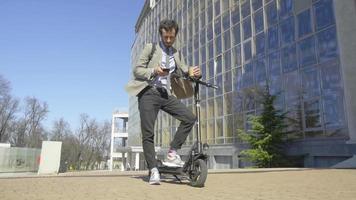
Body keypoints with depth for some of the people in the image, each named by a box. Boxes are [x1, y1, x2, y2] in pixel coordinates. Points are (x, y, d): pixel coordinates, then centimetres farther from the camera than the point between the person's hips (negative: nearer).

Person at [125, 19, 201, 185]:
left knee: (190, 118, -12)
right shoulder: (151, 48, 7)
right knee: (148, 134, -8)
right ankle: (153, 170, 2)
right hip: (149, 93, -4)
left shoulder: (177, 54, 19)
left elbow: (185, 74, 11)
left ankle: (172, 154, -3)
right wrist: (154, 71, -17)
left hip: (167, 94, 4)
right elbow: (136, 70, 1)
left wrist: (195, 74, -12)